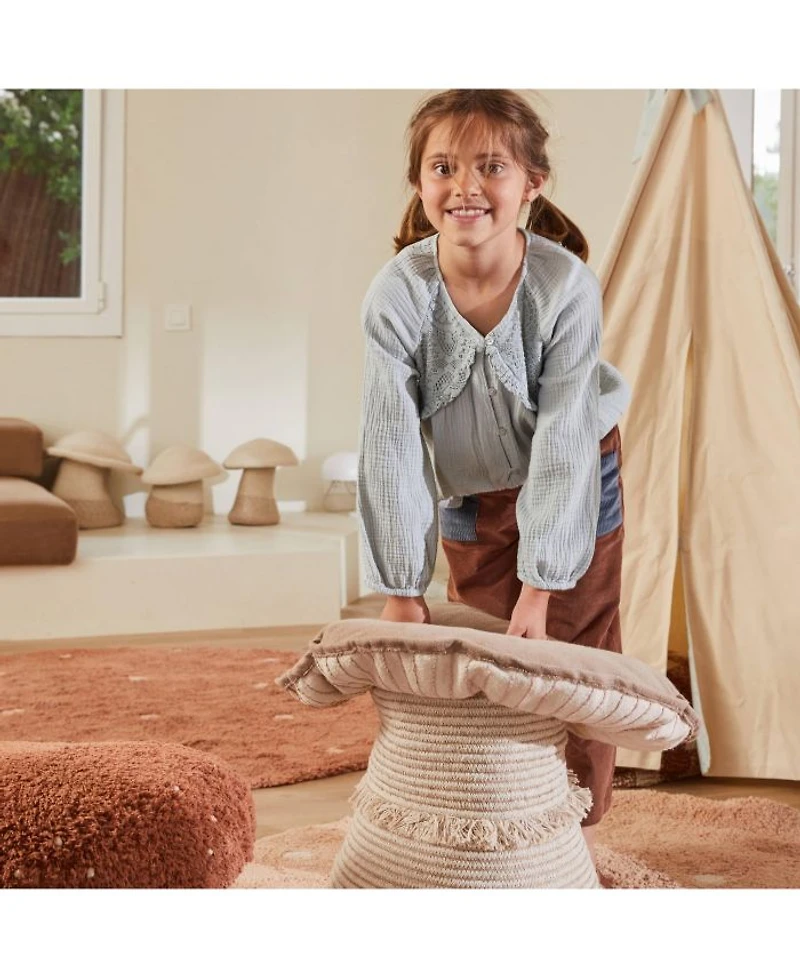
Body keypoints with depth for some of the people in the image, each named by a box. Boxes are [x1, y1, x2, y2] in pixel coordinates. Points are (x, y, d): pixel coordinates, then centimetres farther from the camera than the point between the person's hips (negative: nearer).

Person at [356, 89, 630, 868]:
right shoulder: (398, 293, -28)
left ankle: (576, 829, 21)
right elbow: (391, 446, -26)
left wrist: (541, 586, -28)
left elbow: (563, 442, -27)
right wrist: (401, 591, -26)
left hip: (573, 479, -1)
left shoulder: (565, 285, -30)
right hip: (469, 490, 1)